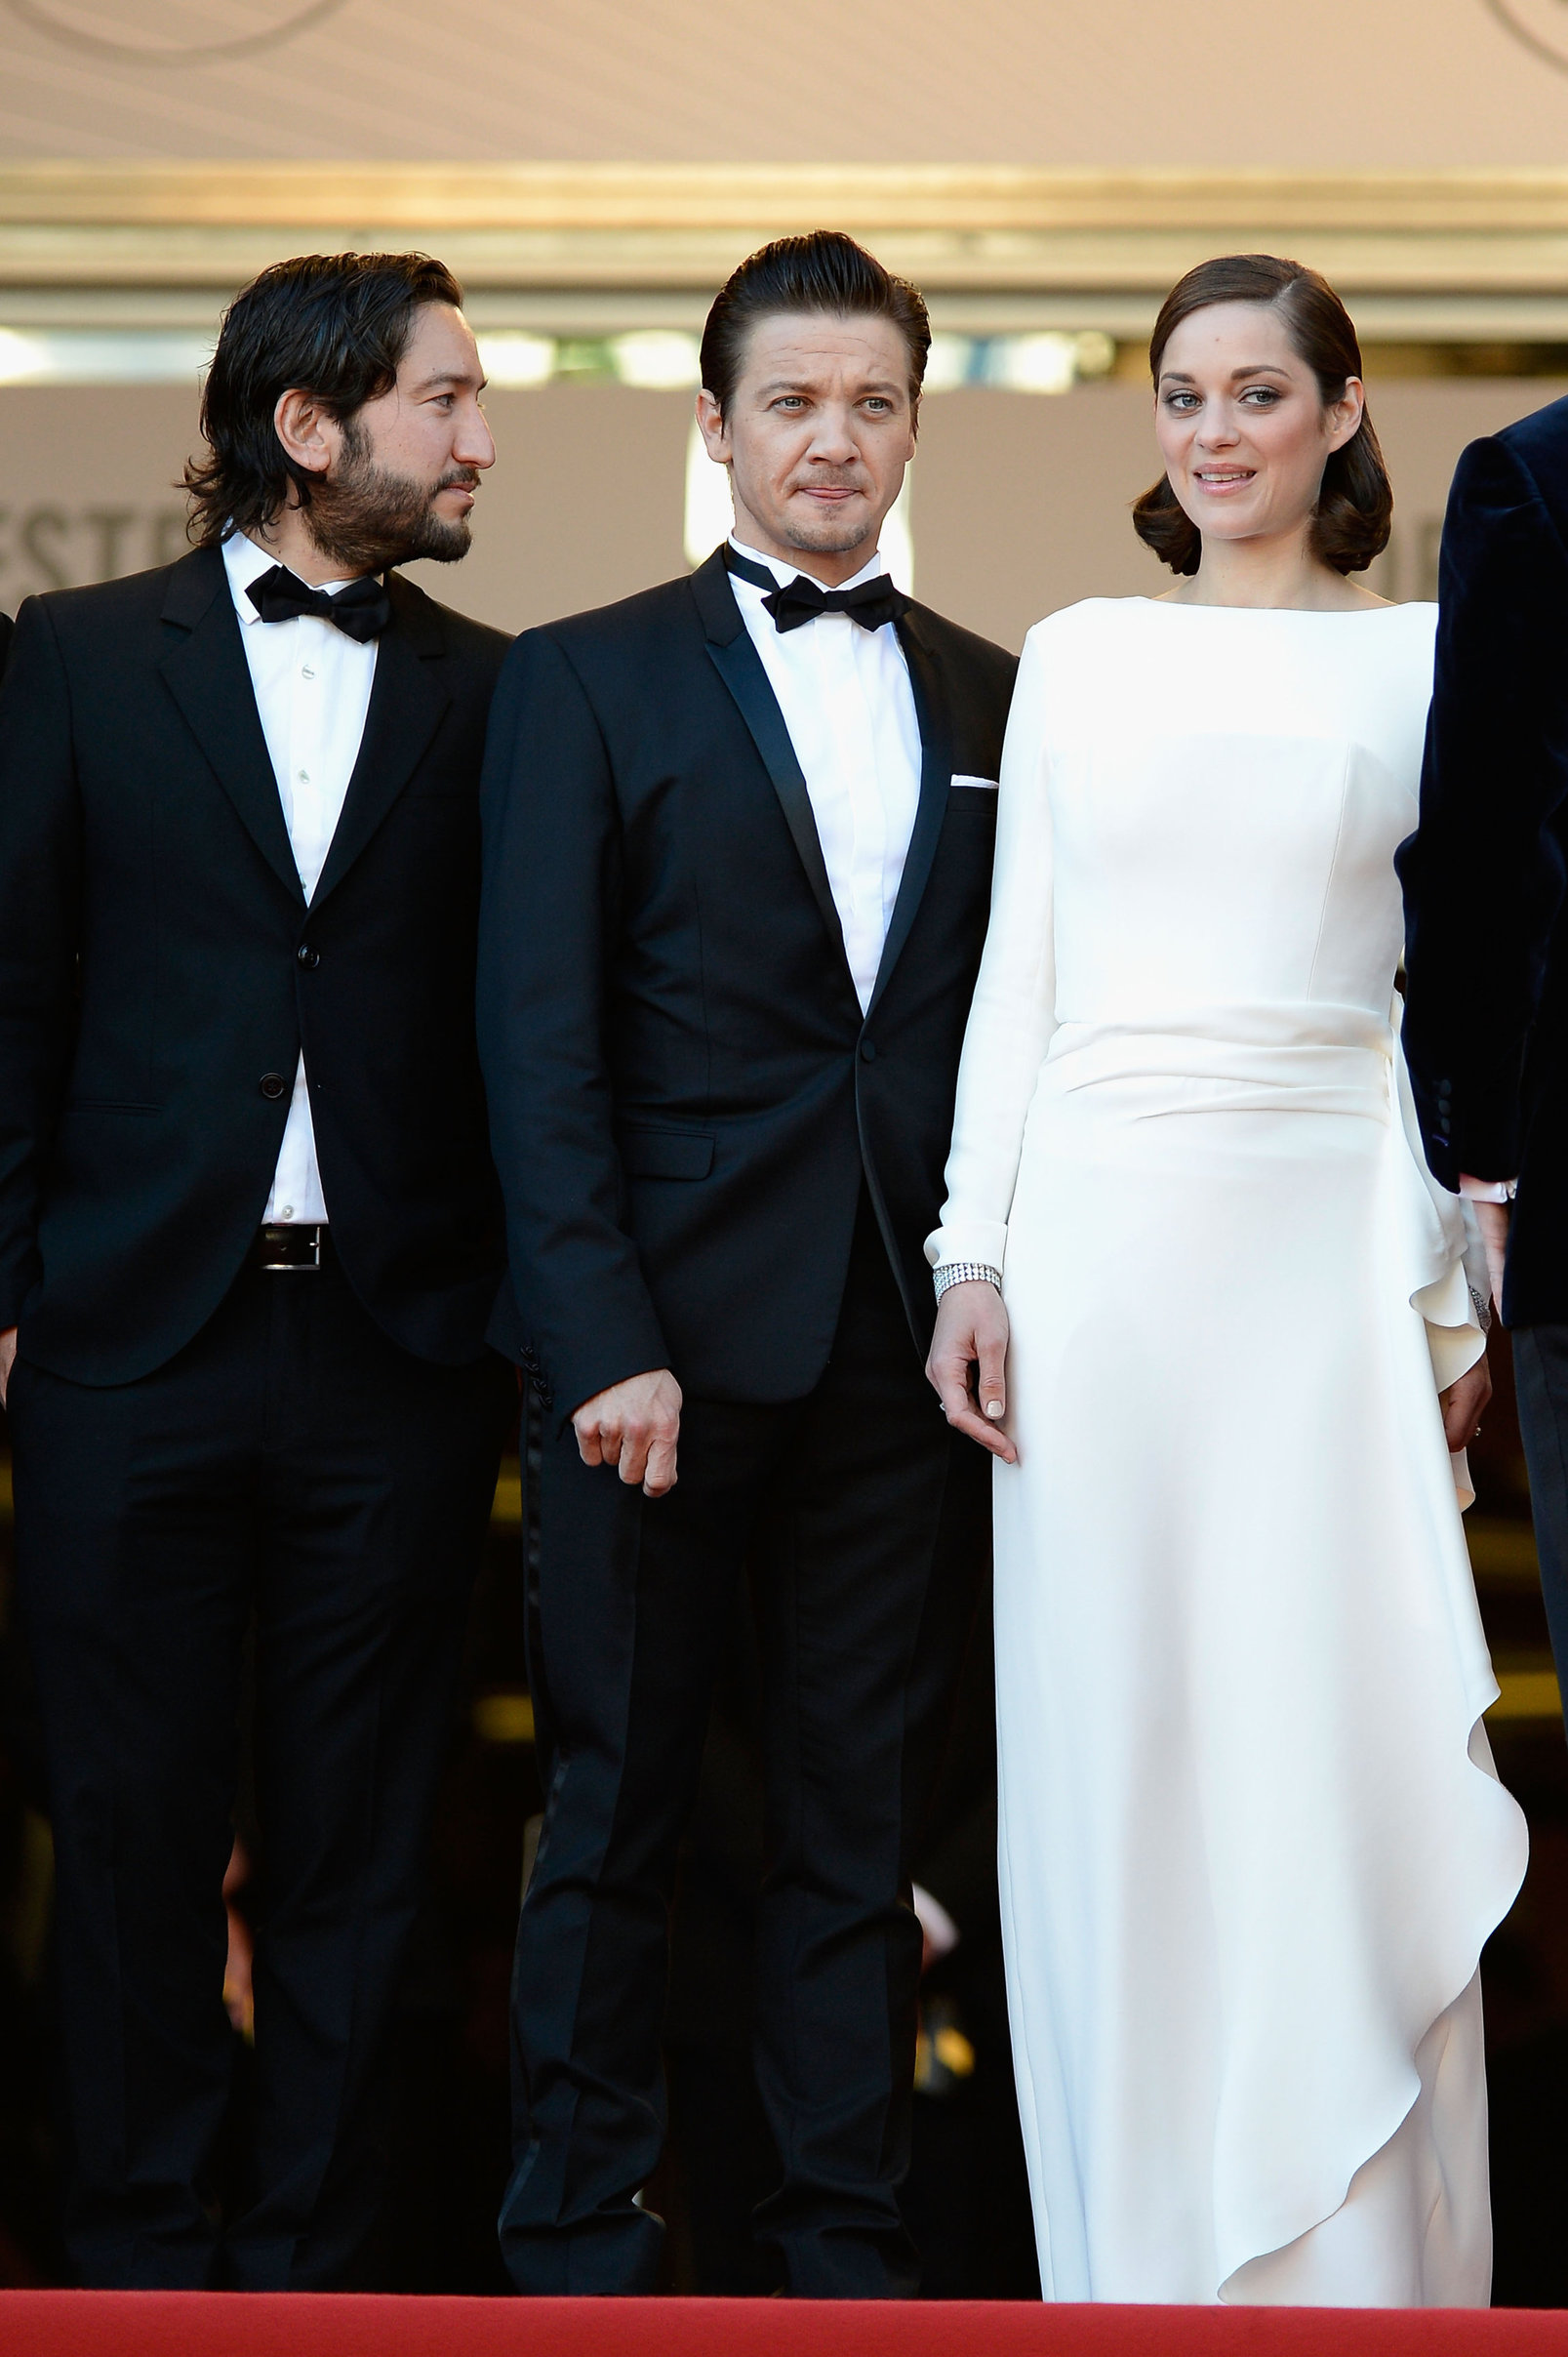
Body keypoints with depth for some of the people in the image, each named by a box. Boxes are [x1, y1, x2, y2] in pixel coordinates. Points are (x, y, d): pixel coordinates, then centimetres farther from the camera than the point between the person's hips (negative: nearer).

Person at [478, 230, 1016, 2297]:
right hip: (670, 1330, -3)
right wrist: (604, 1343, -12)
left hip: (912, 1345, 3)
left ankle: (848, 2240, 16)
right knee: (617, 1808, 4)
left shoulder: (995, 702, 12)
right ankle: (577, 2241, 13)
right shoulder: (588, 680, 3)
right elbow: (540, 1041, -4)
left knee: (867, 1816, 8)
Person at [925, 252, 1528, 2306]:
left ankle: (1361, 2266, 5)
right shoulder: (1078, 656, 10)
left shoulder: (1428, 660, 4)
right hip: (1101, 1232, 2)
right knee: (1110, 1749, 4)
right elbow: (1017, 977, 9)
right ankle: (1139, 2251, 12)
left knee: (1340, 1744, -3)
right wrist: (975, 1254, 1)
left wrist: (1457, 1295, -3)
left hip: (1329, 1233, -2)